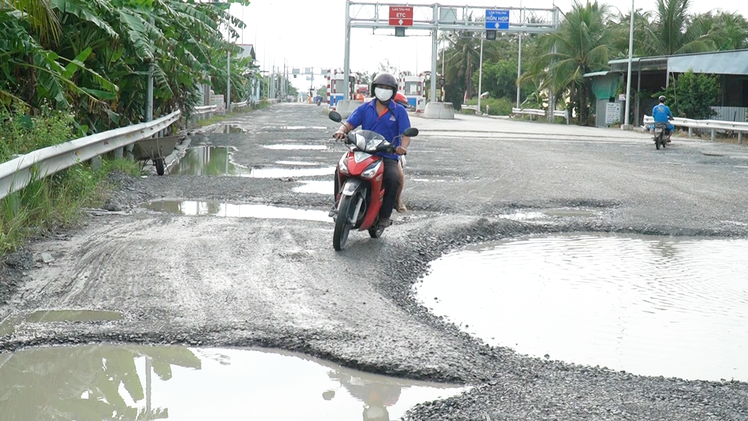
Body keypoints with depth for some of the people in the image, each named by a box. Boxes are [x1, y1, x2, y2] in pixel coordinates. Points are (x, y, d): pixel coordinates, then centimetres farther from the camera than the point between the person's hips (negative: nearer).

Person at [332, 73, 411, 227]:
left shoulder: (399, 111, 5)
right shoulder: (365, 108, 12)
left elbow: (405, 134, -4)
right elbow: (349, 123, 2)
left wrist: (403, 146, -28)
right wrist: (341, 130, -23)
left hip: (388, 157, -2)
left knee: (393, 179, -31)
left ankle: (384, 215, -15)